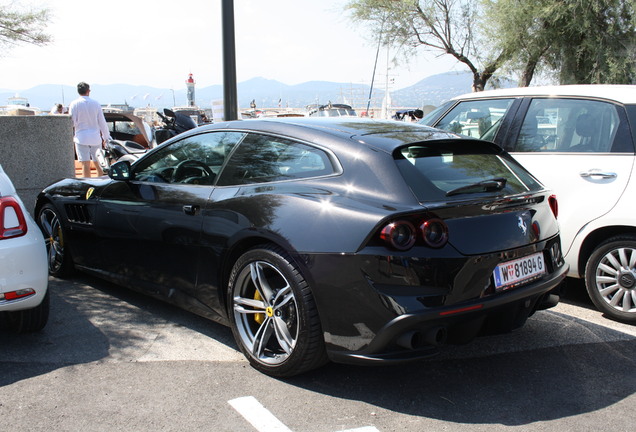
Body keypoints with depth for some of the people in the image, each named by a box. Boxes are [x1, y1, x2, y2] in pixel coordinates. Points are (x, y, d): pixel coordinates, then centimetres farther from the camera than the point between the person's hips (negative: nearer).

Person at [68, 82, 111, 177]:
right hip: (95, 137, 3)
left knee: (85, 164, -4)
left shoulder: (74, 104, -4)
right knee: (98, 163, 11)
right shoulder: (96, 103, 3)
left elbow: (72, 122, -7)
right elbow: (102, 122, 6)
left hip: (81, 138, -2)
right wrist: (106, 137, 13)